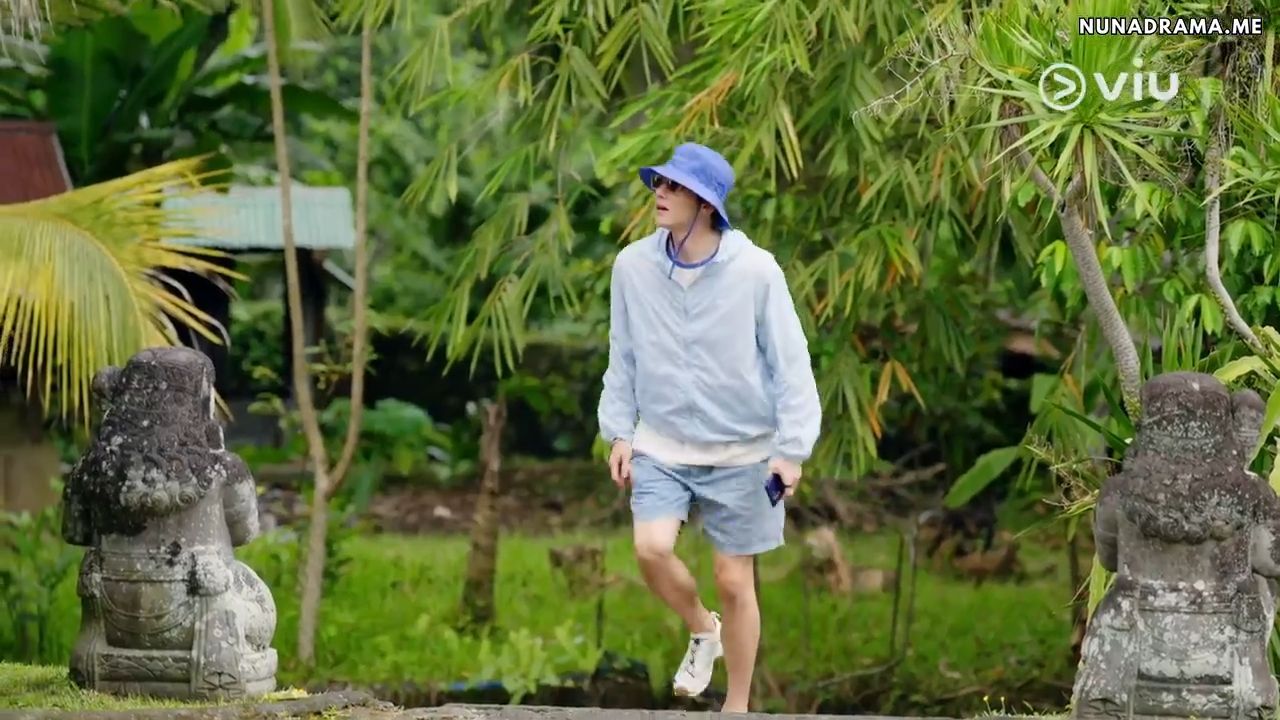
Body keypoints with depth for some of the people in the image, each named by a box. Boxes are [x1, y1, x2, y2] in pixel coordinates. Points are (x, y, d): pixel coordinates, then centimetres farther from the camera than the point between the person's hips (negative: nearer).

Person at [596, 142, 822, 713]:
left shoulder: (756, 271, -14)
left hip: (741, 451, -2)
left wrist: (791, 448, -11)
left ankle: (737, 707, 19)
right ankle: (702, 630, 13)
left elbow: (790, 363, -9)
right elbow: (623, 356, 7)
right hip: (662, 445, 2)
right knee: (652, 548, -19)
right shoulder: (633, 266, -5)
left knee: (733, 580, 3)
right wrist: (619, 431, 4)